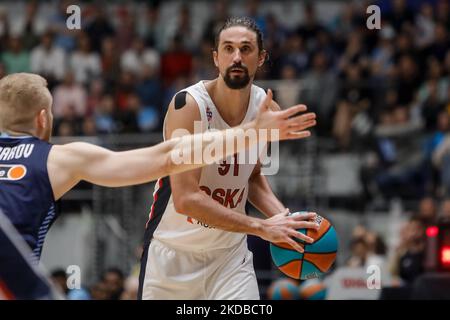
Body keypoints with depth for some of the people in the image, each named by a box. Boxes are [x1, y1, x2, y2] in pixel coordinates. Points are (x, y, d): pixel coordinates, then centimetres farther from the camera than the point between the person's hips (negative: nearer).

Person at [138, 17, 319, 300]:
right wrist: (261, 227, -32)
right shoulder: (188, 106, -21)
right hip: (173, 252, -3)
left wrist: (284, 218, -5)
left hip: (230, 251, 3)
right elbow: (185, 199, -29)